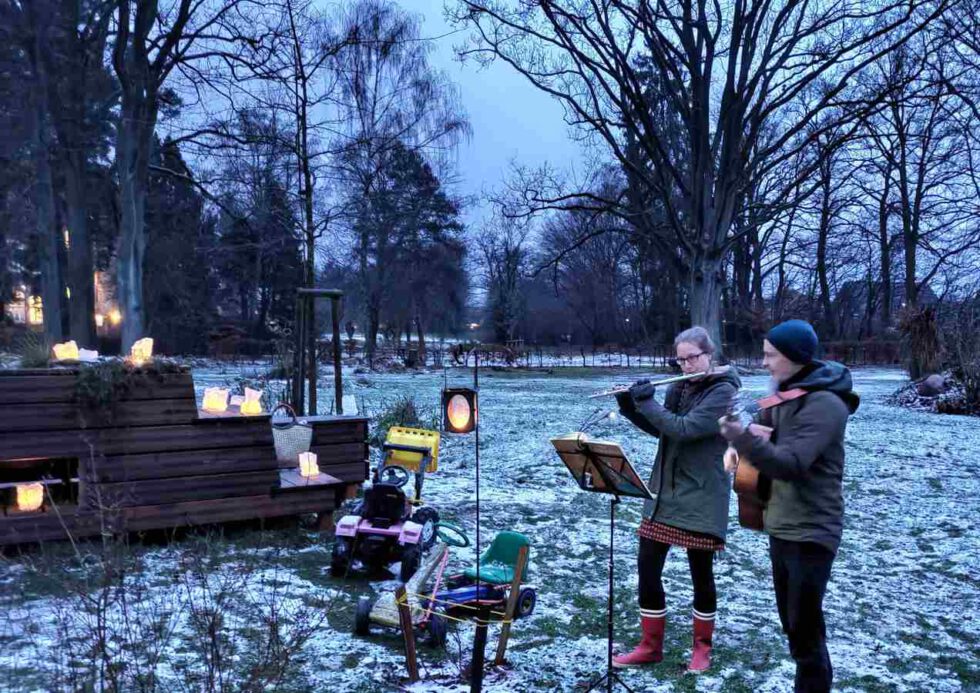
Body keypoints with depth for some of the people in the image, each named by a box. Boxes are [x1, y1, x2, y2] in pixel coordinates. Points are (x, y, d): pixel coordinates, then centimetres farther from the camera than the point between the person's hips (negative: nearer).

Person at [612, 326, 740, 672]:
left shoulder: (723, 391, -13)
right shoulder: (678, 387, 8)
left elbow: (684, 429, -24)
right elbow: (659, 428, 16)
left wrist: (647, 402, -17)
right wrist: (629, 404, 3)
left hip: (700, 498, -6)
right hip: (663, 492, 6)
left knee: (701, 572, 6)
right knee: (647, 566, 5)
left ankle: (702, 647, 25)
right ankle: (651, 645, 19)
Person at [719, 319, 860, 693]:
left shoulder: (824, 404, -22)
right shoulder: (787, 392, 6)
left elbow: (791, 465, -30)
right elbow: (766, 428, 23)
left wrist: (742, 438, -38)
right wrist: (736, 446, 3)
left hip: (811, 533, -9)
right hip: (781, 525, 9)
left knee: (805, 628, 0)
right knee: (791, 622, 20)